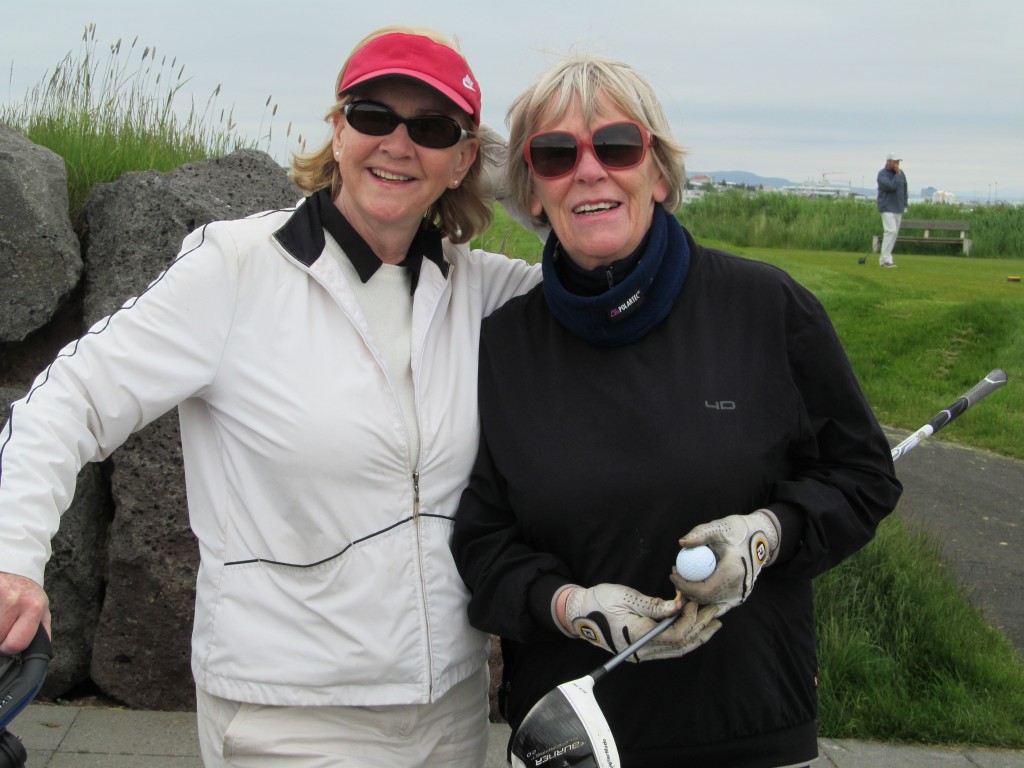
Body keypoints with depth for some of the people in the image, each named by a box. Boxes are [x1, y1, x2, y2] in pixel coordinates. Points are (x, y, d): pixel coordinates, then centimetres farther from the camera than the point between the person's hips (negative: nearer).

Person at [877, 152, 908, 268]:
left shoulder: (901, 173, 9)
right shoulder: (882, 174, -11)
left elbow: (904, 190, 16)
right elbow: (892, 187, -25)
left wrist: (905, 207, 12)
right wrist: (897, 174, -16)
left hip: (898, 209, 7)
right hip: (887, 208, -7)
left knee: (894, 233, 6)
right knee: (891, 231, -19)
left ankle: (884, 258, 12)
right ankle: (886, 259, -18)